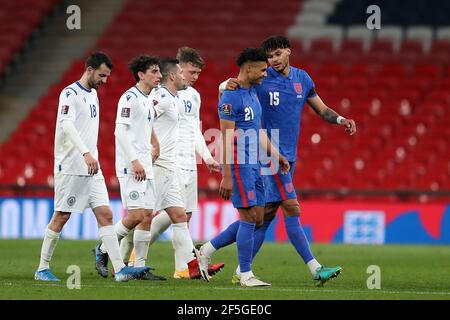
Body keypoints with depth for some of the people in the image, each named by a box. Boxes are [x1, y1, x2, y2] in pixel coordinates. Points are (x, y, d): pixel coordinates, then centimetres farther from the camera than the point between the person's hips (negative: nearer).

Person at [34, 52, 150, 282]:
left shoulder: (93, 94, 17)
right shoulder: (70, 94, -11)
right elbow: (67, 125, -27)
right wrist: (86, 153, -38)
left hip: (92, 168, 8)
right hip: (70, 167, -8)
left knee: (105, 214, -2)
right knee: (61, 217, -2)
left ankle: (120, 269, -8)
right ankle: (42, 269, 9)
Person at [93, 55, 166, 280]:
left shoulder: (148, 100, 17)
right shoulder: (130, 98, -11)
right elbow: (121, 132, -18)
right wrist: (135, 161, -22)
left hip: (145, 167, 9)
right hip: (130, 166, -9)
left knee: (147, 215, 4)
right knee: (136, 215, -14)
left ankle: (140, 267, 7)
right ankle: (103, 250, 4)